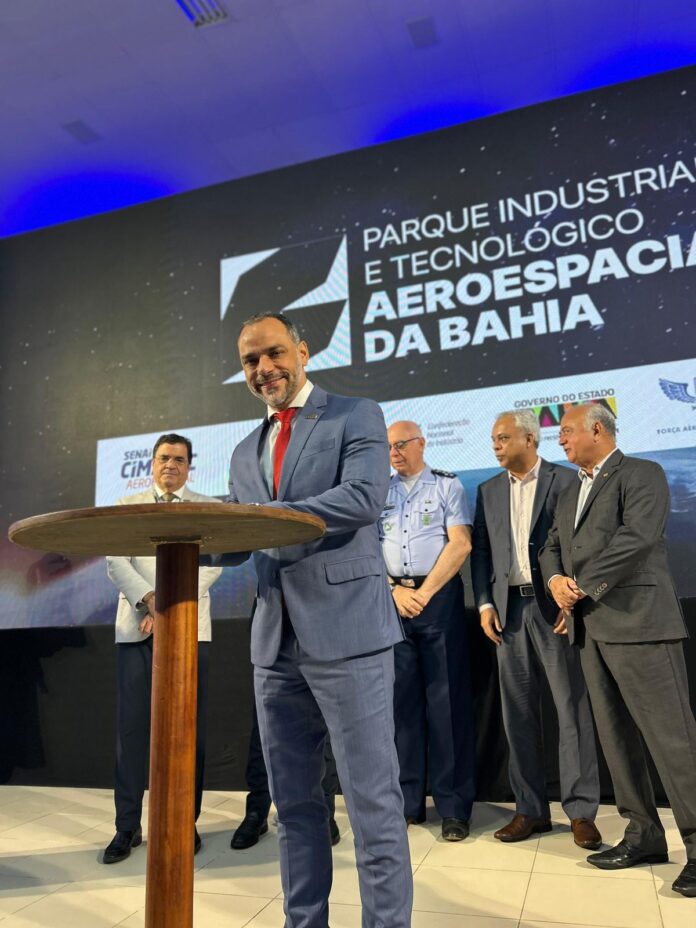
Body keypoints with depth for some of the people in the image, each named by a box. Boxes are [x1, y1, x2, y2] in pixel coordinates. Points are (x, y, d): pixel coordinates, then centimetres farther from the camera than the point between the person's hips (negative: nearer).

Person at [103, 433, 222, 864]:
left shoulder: (209, 508, 9)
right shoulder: (127, 505, 14)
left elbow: (211, 563, -2)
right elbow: (116, 561, 3)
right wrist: (149, 598, -14)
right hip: (136, 627, 1)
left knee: (188, 728, 2)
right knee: (132, 726, 1)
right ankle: (128, 826, 13)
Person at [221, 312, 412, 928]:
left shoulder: (356, 416, 0)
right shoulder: (245, 452, 17)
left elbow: (364, 498, -17)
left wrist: (261, 515, -23)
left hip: (345, 633, -6)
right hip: (276, 644, 6)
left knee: (372, 799, 3)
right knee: (294, 801, 17)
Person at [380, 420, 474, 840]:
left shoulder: (448, 485, 4)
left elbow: (460, 544, -6)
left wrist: (424, 592, -11)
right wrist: (395, 591, -6)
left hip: (439, 595, -3)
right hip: (392, 598, 3)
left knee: (447, 699, -1)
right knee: (401, 699, 6)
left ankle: (454, 806, 9)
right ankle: (408, 801, 17)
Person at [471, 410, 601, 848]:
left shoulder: (565, 480, 0)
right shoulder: (488, 491, 13)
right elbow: (481, 551, 11)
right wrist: (485, 604, 2)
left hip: (554, 607, -4)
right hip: (509, 610, 4)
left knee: (573, 707, 2)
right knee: (519, 712, 8)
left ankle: (581, 811, 15)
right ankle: (531, 809, 19)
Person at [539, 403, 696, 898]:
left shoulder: (642, 474, -4)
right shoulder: (570, 492, 21)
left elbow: (636, 539, -17)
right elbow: (552, 546, 18)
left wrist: (582, 587, -13)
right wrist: (556, 579, -4)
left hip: (637, 621, -8)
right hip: (590, 628, 8)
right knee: (616, 737, 12)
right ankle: (644, 834, 23)